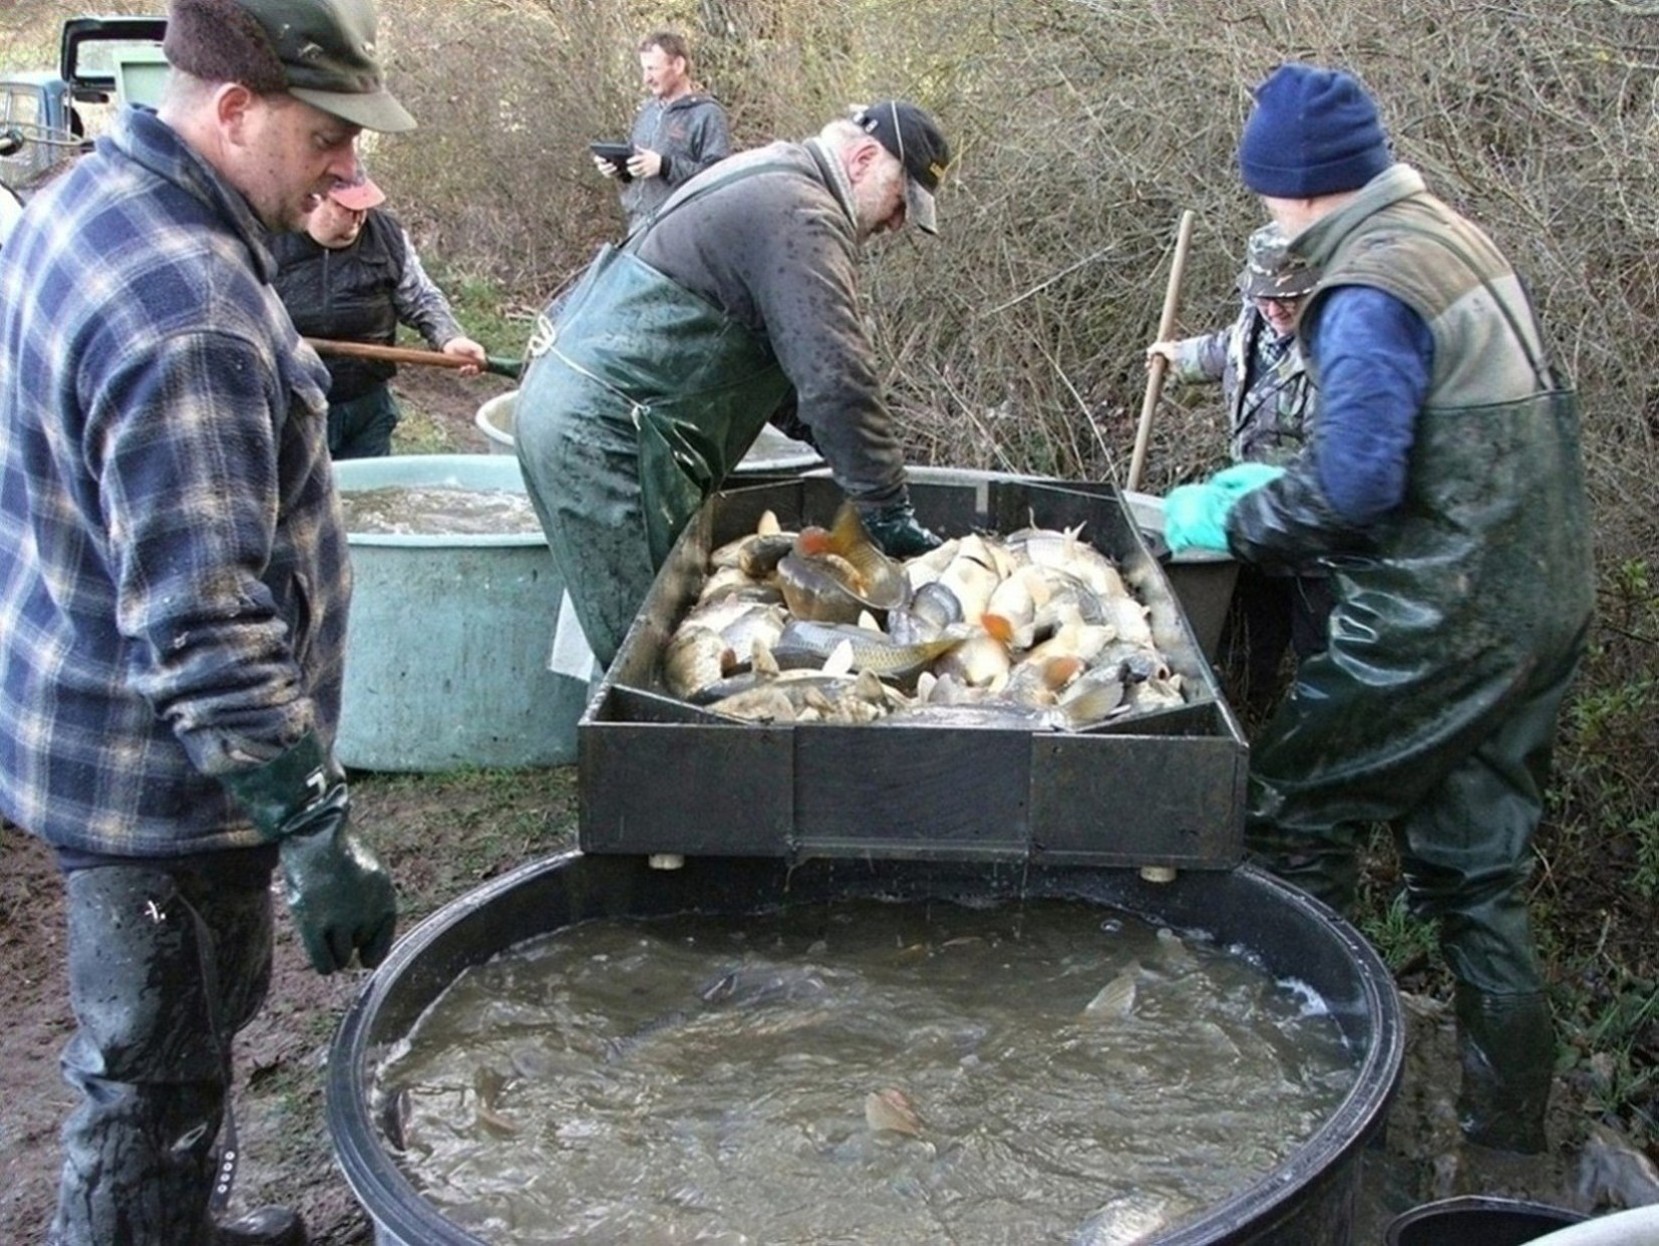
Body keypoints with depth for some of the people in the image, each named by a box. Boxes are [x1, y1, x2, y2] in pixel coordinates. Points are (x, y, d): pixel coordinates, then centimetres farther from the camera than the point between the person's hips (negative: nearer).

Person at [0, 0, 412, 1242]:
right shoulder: (185, 313, -29)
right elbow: (204, 627, -30)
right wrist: (318, 829, -25)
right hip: (160, 781, -10)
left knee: (171, 1045, 27)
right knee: (155, 1085, 8)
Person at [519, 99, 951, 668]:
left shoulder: (772, 180, 20)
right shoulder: (801, 214, -14)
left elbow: (792, 359, 25)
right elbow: (837, 379, -22)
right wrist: (889, 513, -17)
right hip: (603, 433, -11)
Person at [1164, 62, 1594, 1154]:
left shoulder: (1371, 291, -18)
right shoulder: (1455, 237, 12)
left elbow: (1354, 484, -24)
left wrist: (1231, 521, -8)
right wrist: (1277, 485, 15)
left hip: (1445, 621, -9)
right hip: (1540, 602, 9)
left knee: (1296, 816, 6)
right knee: (1476, 866, 16)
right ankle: (1510, 1127, 26)